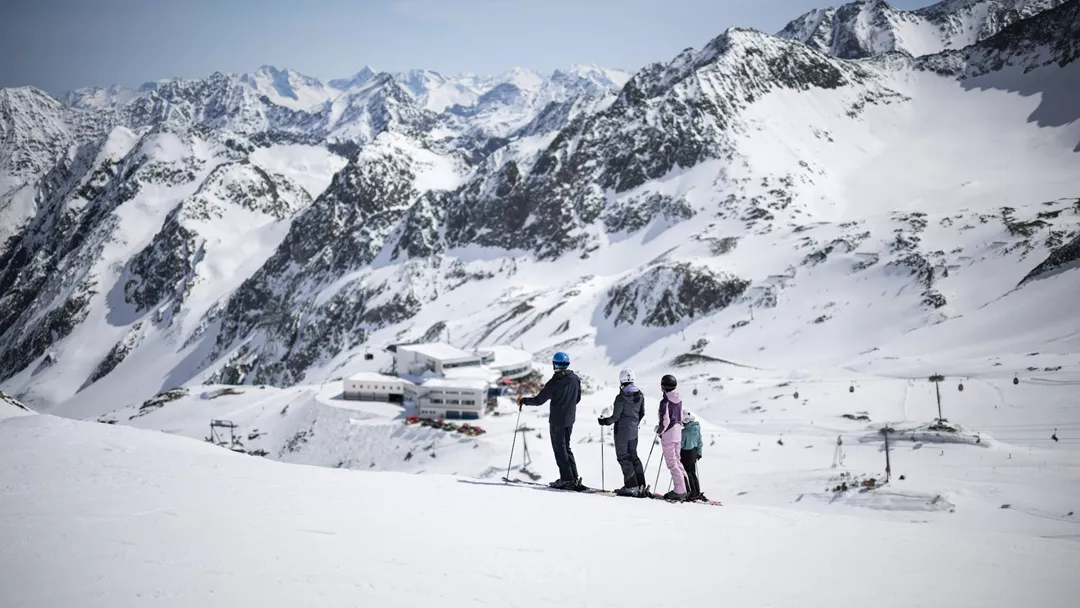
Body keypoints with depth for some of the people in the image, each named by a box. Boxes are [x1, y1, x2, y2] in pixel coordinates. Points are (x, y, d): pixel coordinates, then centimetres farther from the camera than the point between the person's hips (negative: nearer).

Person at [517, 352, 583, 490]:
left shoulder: (554, 383, -17)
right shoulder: (575, 379, 1)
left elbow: (539, 400, -14)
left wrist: (523, 401, 1)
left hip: (557, 420, -6)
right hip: (570, 418, 6)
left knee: (559, 449, 2)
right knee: (566, 447, 16)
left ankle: (566, 479, 1)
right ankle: (574, 477, 11)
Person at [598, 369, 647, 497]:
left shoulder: (621, 397, -19)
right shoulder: (640, 396, 2)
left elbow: (615, 417, -16)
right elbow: (642, 413, 11)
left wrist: (604, 421, 1)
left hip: (622, 431, -7)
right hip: (634, 431, 7)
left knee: (623, 457, 3)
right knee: (633, 456, 17)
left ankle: (631, 486, 2)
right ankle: (641, 485, 15)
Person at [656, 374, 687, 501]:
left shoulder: (665, 401, -18)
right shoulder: (679, 399, 8)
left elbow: (666, 420, -20)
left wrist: (659, 431, -6)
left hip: (668, 433, -8)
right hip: (678, 433, 8)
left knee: (672, 463, -3)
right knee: (677, 460, 18)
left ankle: (679, 491, -4)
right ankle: (685, 486, 14)